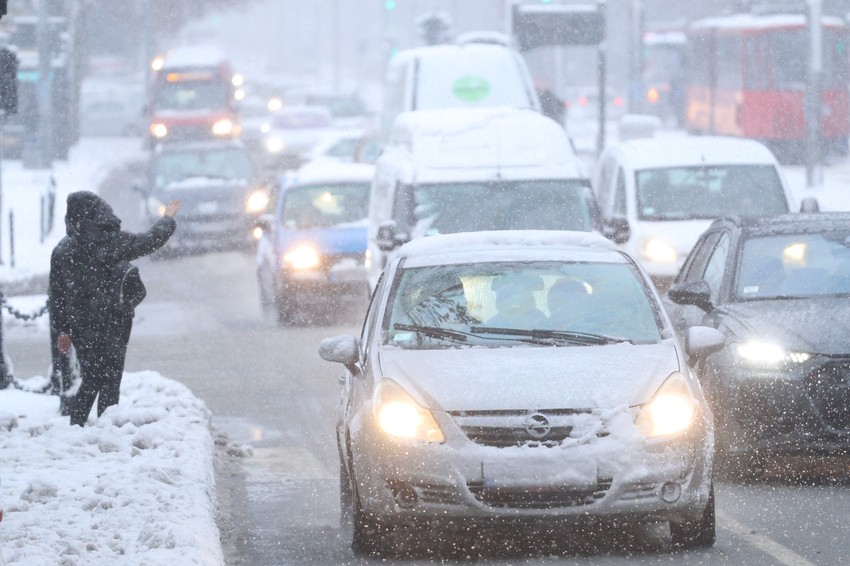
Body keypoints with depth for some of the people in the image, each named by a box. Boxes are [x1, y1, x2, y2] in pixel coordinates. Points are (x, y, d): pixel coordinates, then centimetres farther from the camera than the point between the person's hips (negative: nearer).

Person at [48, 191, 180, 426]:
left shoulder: (62, 250, -3)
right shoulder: (115, 242, -12)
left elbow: (55, 294, 2)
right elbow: (153, 240, 4)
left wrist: (61, 330, 11)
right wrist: (168, 219, 24)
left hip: (80, 327, 4)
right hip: (111, 325, -4)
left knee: (90, 381, 17)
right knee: (110, 384, 4)